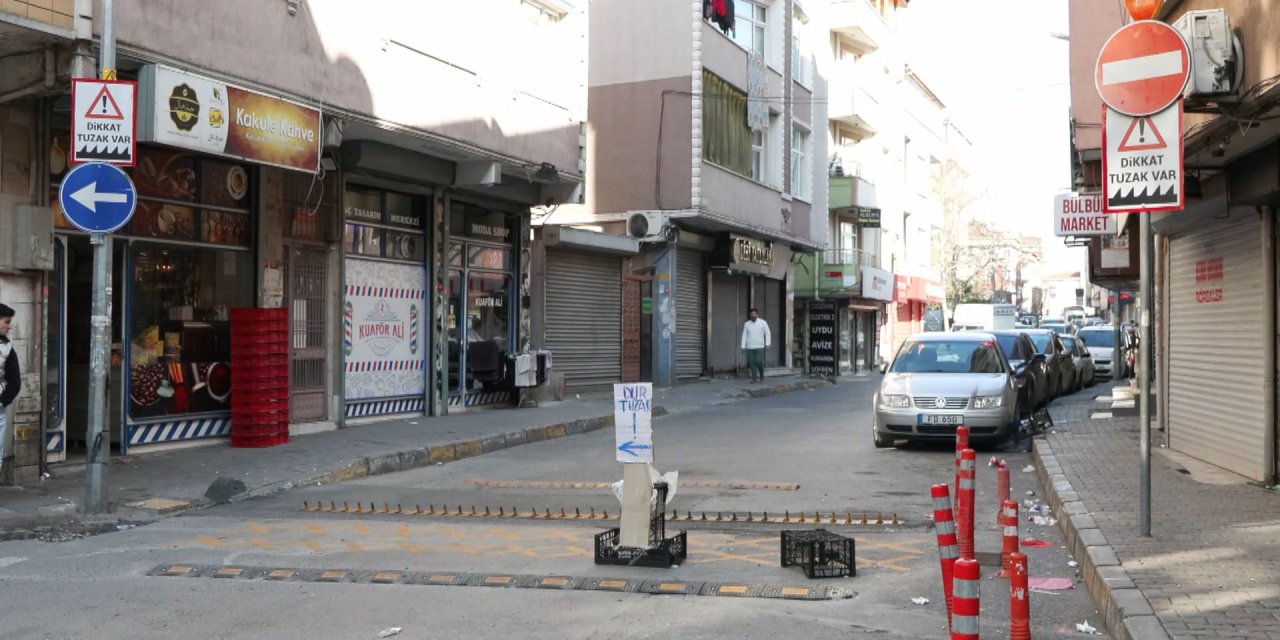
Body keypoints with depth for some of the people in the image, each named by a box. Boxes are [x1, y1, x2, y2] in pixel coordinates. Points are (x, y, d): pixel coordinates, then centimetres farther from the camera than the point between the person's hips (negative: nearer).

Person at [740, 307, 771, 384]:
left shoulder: (763, 323, 1)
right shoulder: (747, 324, 8)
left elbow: (767, 333, -1)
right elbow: (744, 335, 8)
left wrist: (768, 343, -12)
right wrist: (743, 346, 2)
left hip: (759, 347, -2)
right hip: (749, 347, 2)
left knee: (759, 362, -9)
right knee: (752, 363, -1)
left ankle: (761, 375, 17)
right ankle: (754, 378, 8)